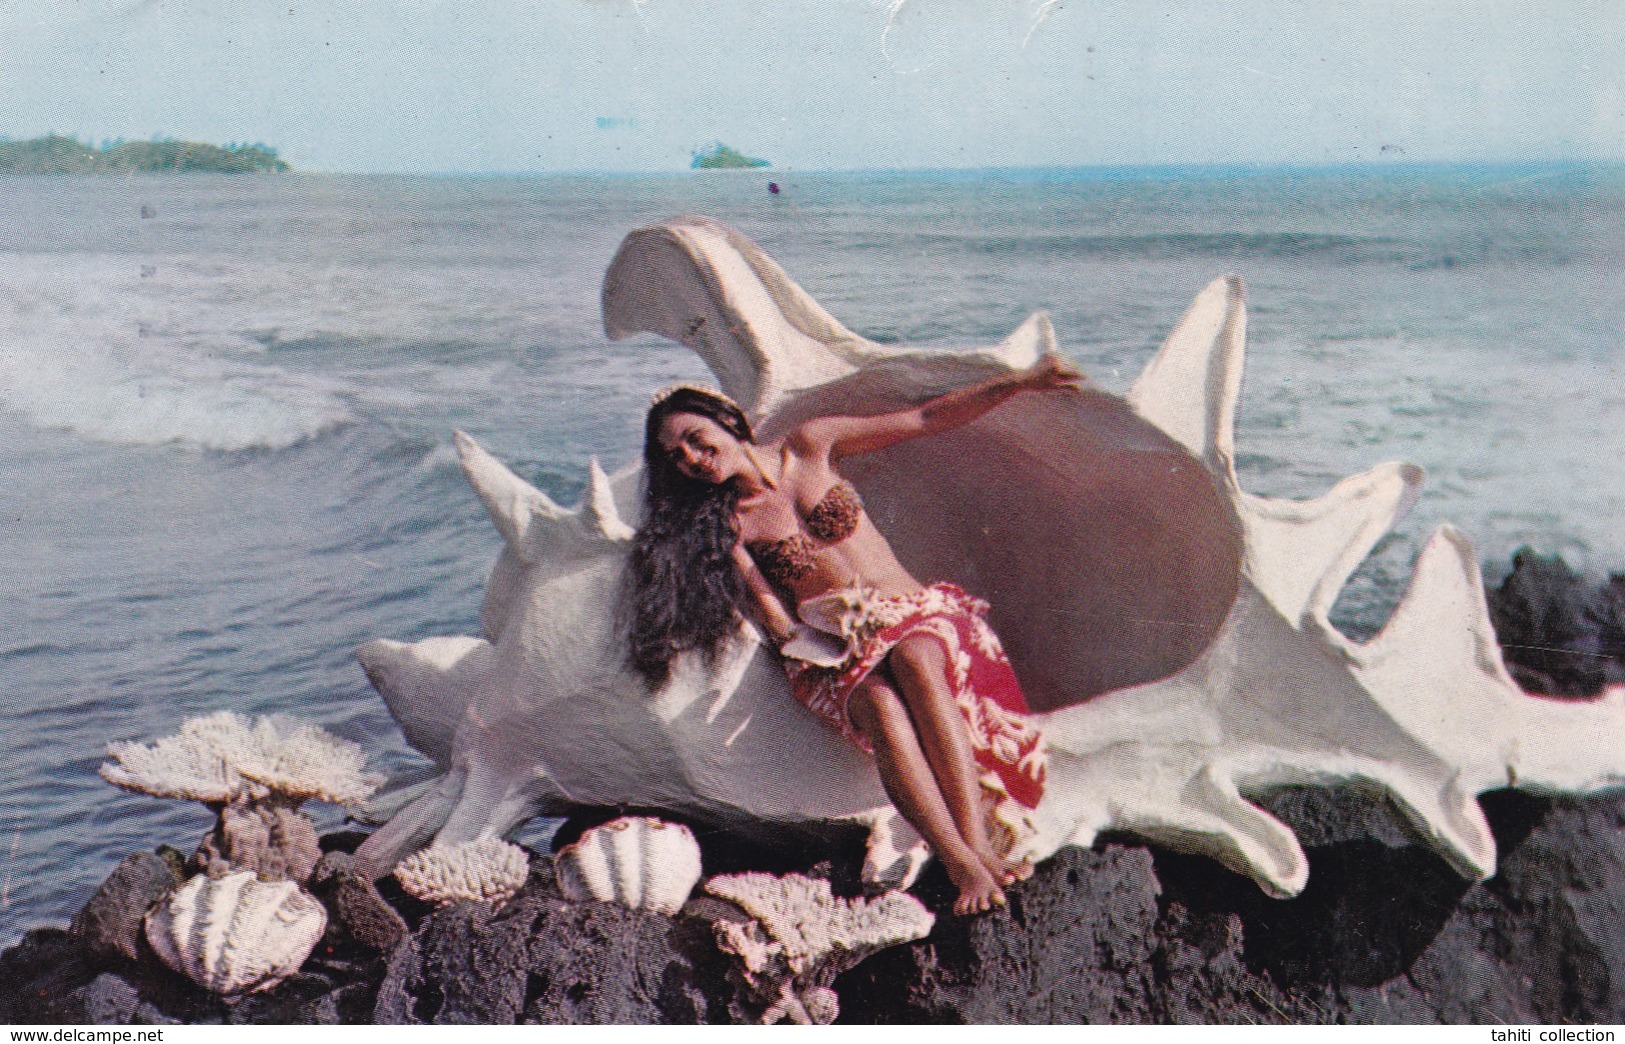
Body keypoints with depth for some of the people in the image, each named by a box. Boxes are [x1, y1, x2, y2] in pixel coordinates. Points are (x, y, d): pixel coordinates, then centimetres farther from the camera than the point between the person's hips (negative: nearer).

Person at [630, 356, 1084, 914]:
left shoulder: (809, 447, 7)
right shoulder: (725, 527, 6)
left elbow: (925, 419, 6)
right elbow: (779, 625, 2)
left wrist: (1019, 381, 0)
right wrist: (832, 647, -17)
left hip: (917, 619, 1)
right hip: (838, 657, -1)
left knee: (914, 660, -35)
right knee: (880, 705, -35)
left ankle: (980, 846, -43)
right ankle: (963, 868, -45)